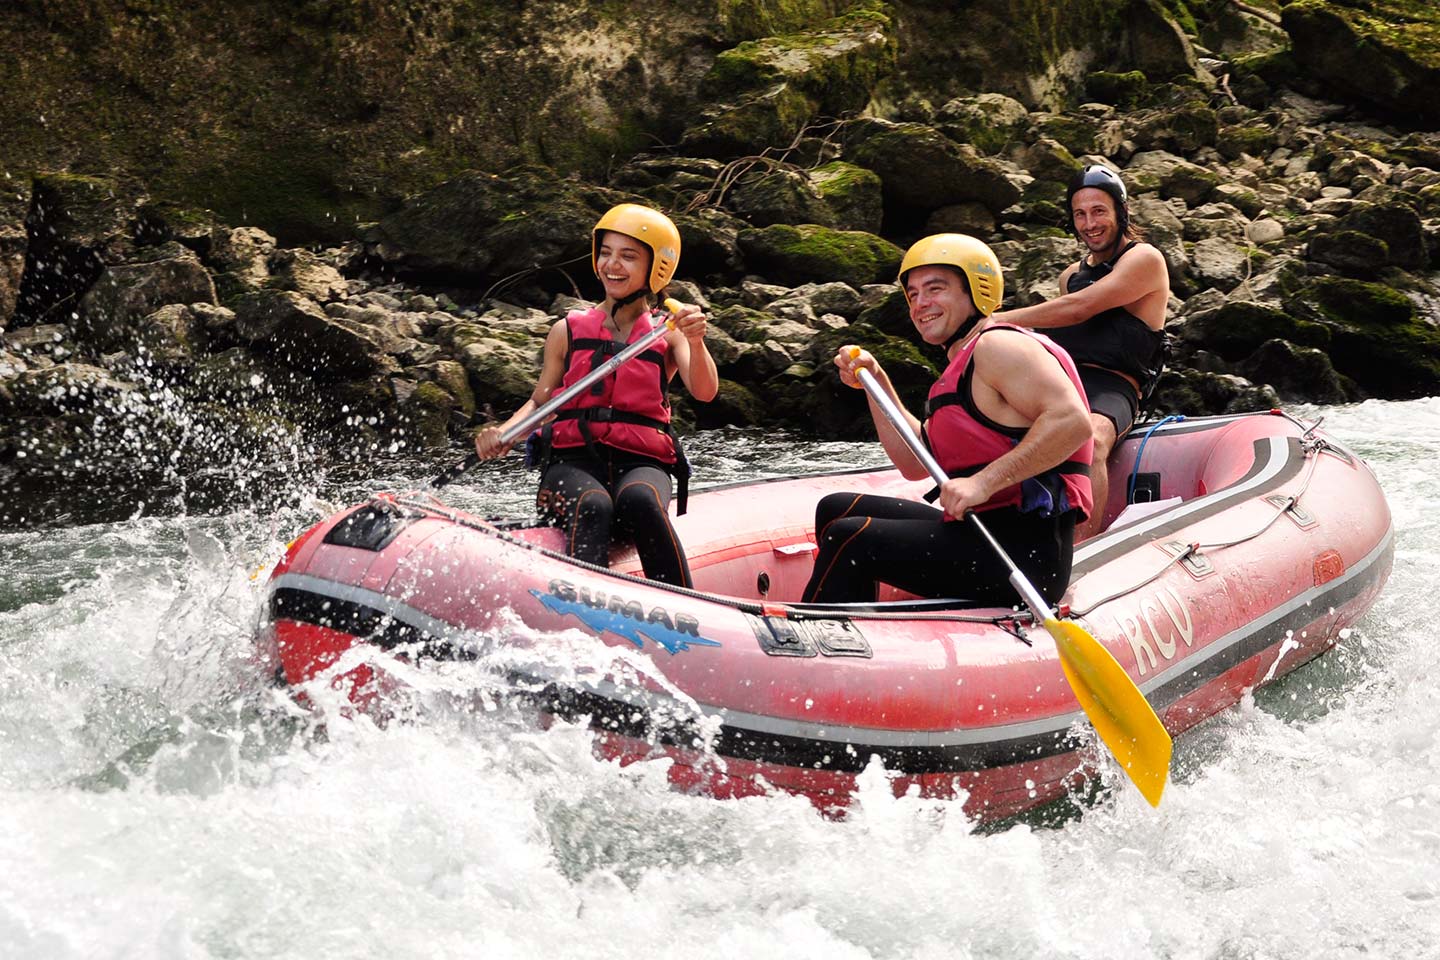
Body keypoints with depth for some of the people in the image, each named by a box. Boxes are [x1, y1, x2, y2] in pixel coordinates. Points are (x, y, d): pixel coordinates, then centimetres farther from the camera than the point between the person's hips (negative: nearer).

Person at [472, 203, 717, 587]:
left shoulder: (668, 335, 11)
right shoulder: (568, 331, 16)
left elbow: (704, 392, -6)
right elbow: (540, 401, 17)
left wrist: (695, 344, -27)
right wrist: (505, 432, -4)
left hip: (641, 464, 0)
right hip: (572, 459, 1)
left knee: (640, 501, -37)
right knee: (592, 507, -35)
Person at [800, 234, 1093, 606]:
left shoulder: (997, 346, -9)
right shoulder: (962, 366, 22)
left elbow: (1073, 421, -24)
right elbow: (915, 463, 23)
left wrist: (984, 481, -26)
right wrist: (875, 382, 16)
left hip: (1026, 553, -11)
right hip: (982, 535, 11)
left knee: (848, 538, -16)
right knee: (837, 509, 16)